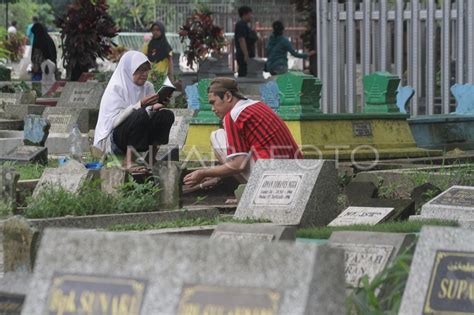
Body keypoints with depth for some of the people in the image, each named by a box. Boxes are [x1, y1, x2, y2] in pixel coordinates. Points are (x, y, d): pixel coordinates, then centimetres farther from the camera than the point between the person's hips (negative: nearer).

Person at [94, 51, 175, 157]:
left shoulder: (148, 87, 10)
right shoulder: (116, 88, -10)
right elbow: (114, 120, -21)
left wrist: (154, 108, -18)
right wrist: (140, 105, -30)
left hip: (139, 135, 6)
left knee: (167, 115, -14)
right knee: (141, 114, -32)